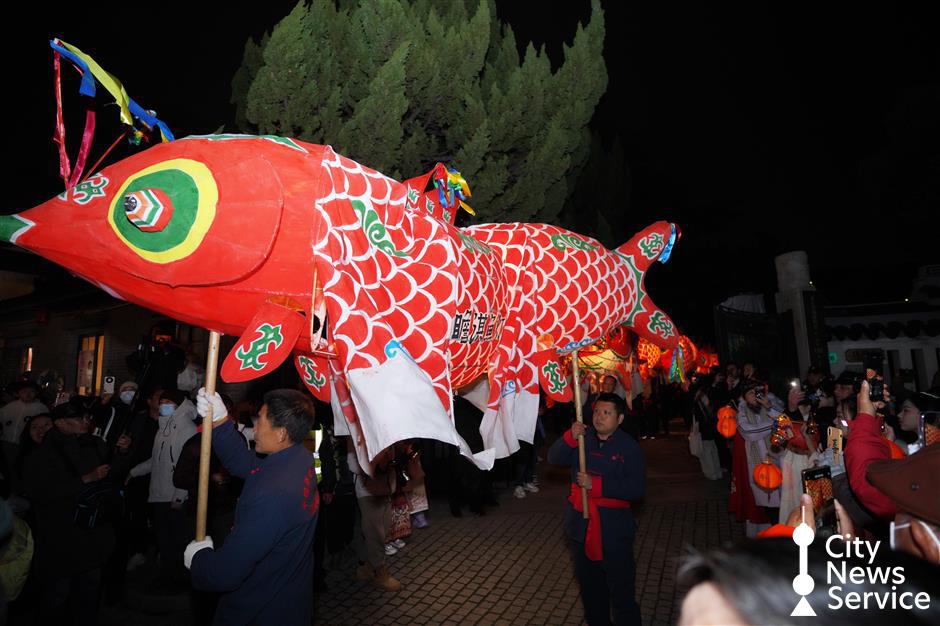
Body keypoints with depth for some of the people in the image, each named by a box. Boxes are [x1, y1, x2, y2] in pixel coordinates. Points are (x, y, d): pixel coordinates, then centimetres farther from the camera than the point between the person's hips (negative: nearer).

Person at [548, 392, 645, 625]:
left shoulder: (629, 447, -9)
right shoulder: (582, 438, 3)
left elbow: (637, 489, -17)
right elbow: (554, 458, -7)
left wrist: (596, 484, -23)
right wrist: (570, 437, -25)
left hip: (614, 529, -4)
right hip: (581, 525, 5)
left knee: (621, 590, -2)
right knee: (590, 587, 20)